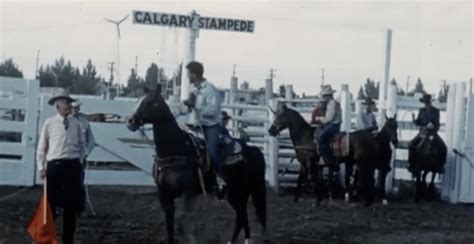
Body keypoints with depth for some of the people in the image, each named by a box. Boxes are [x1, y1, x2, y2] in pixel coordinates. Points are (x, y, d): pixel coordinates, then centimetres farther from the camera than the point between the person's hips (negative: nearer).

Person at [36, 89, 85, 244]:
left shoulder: (76, 123, 8)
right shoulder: (49, 123, -1)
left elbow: (81, 144, 18)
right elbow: (41, 147, 3)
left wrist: (80, 160, 9)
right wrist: (41, 167, -3)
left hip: (73, 165, 3)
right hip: (55, 165, -3)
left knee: (71, 204, 9)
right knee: (51, 203, 3)